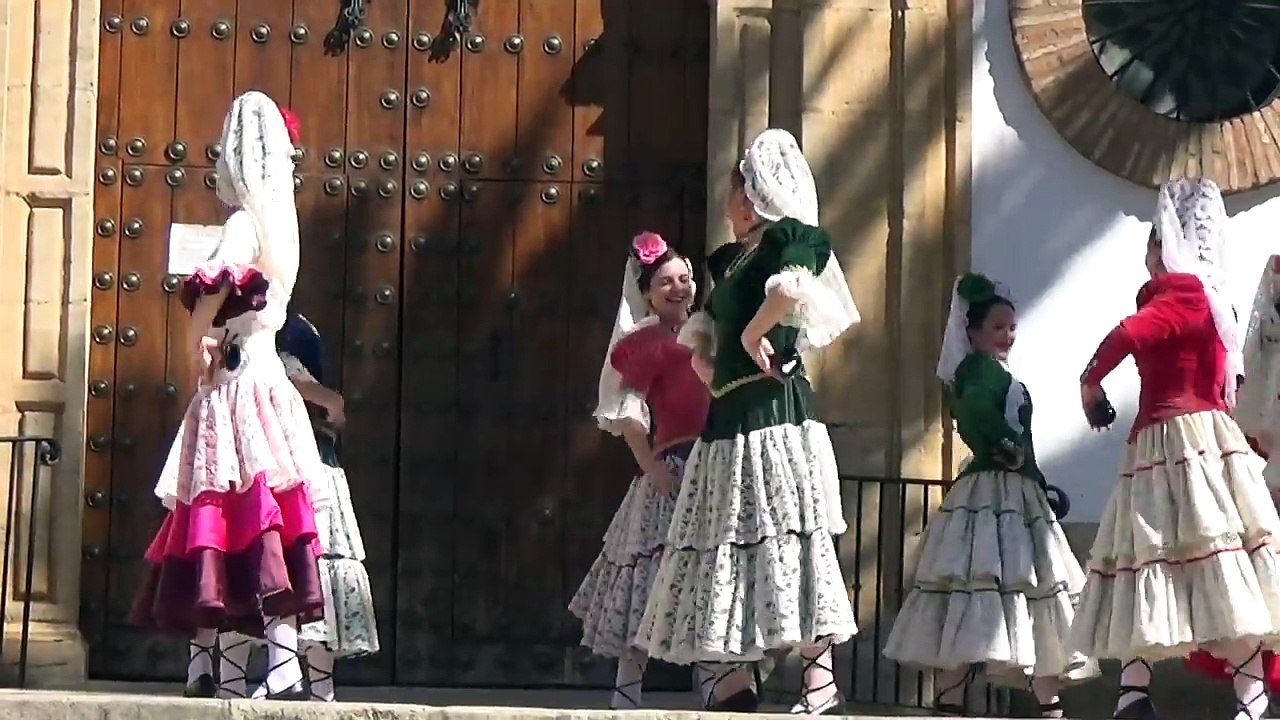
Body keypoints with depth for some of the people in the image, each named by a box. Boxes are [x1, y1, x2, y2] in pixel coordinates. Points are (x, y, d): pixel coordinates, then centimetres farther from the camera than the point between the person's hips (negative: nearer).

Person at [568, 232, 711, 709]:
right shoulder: (647, 341, -3)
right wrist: (650, 466, -18)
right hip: (672, 471, -7)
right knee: (652, 583, -7)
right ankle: (626, 697, -4)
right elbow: (628, 412, -11)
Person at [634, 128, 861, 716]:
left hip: (772, 410, -9)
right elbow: (701, 346, 30)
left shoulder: (790, 235, -3)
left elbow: (791, 287, -28)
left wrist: (753, 335, -15)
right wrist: (716, 375, 13)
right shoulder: (731, 259, 22)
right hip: (729, 415, 9)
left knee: (784, 534, -12)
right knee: (724, 541, 6)